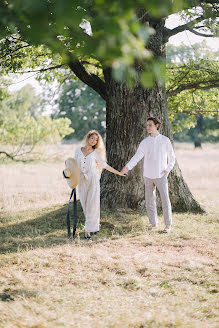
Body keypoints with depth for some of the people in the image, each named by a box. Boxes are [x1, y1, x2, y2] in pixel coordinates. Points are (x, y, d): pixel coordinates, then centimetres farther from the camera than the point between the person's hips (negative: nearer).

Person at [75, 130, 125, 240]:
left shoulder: (96, 152, 6)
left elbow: (104, 165, 13)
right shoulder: (78, 150, 10)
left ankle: (88, 230, -7)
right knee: (85, 205, 4)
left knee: (92, 205, -8)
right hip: (82, 181, 2)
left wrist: (118, 172, 14)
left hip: (93, 180, -2)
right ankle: (95, 224, 25)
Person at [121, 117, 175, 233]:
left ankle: (168, 224, 2)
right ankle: (153, 223, 19)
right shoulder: (145, 142, 2)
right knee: (149, 200, 7)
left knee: (165, 200, -8)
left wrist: (167, 170, -6)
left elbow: (171, 157, 7)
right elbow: (137, 156, -11)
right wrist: (127, 166, -27)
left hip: (161, 175, -3)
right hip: (148, 176, 3)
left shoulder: (165, 140, -2)